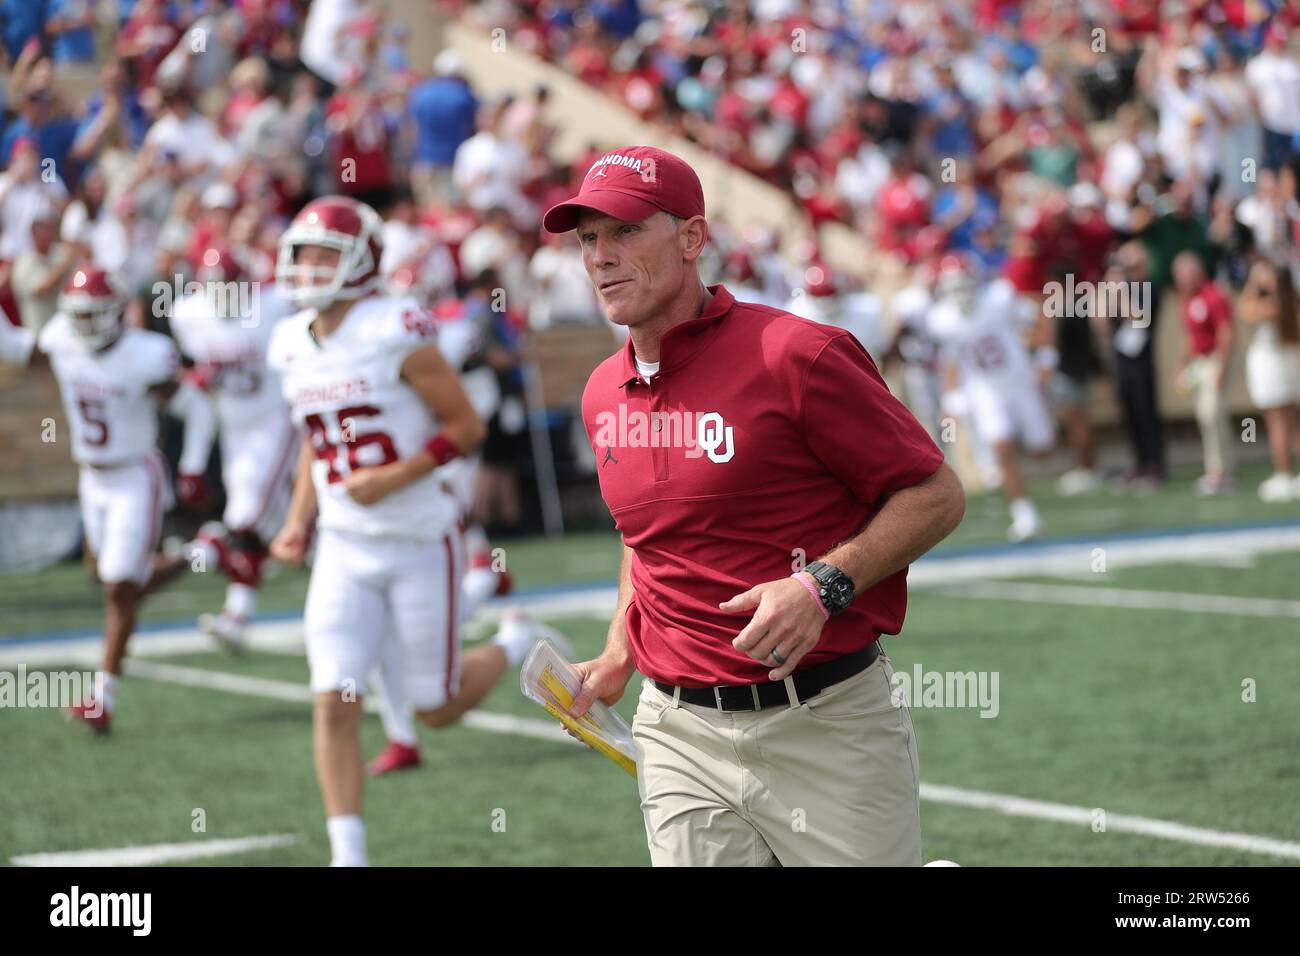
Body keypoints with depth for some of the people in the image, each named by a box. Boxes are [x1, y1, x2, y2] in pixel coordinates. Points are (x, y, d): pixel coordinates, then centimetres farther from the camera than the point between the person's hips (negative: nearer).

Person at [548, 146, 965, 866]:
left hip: (826, 726, -5)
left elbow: (936, 495, -7)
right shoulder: (603, 395, 11)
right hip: (677, 732, 5)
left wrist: (824, 586, -19)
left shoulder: (796, 355, -10)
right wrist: (618, 657, 13)